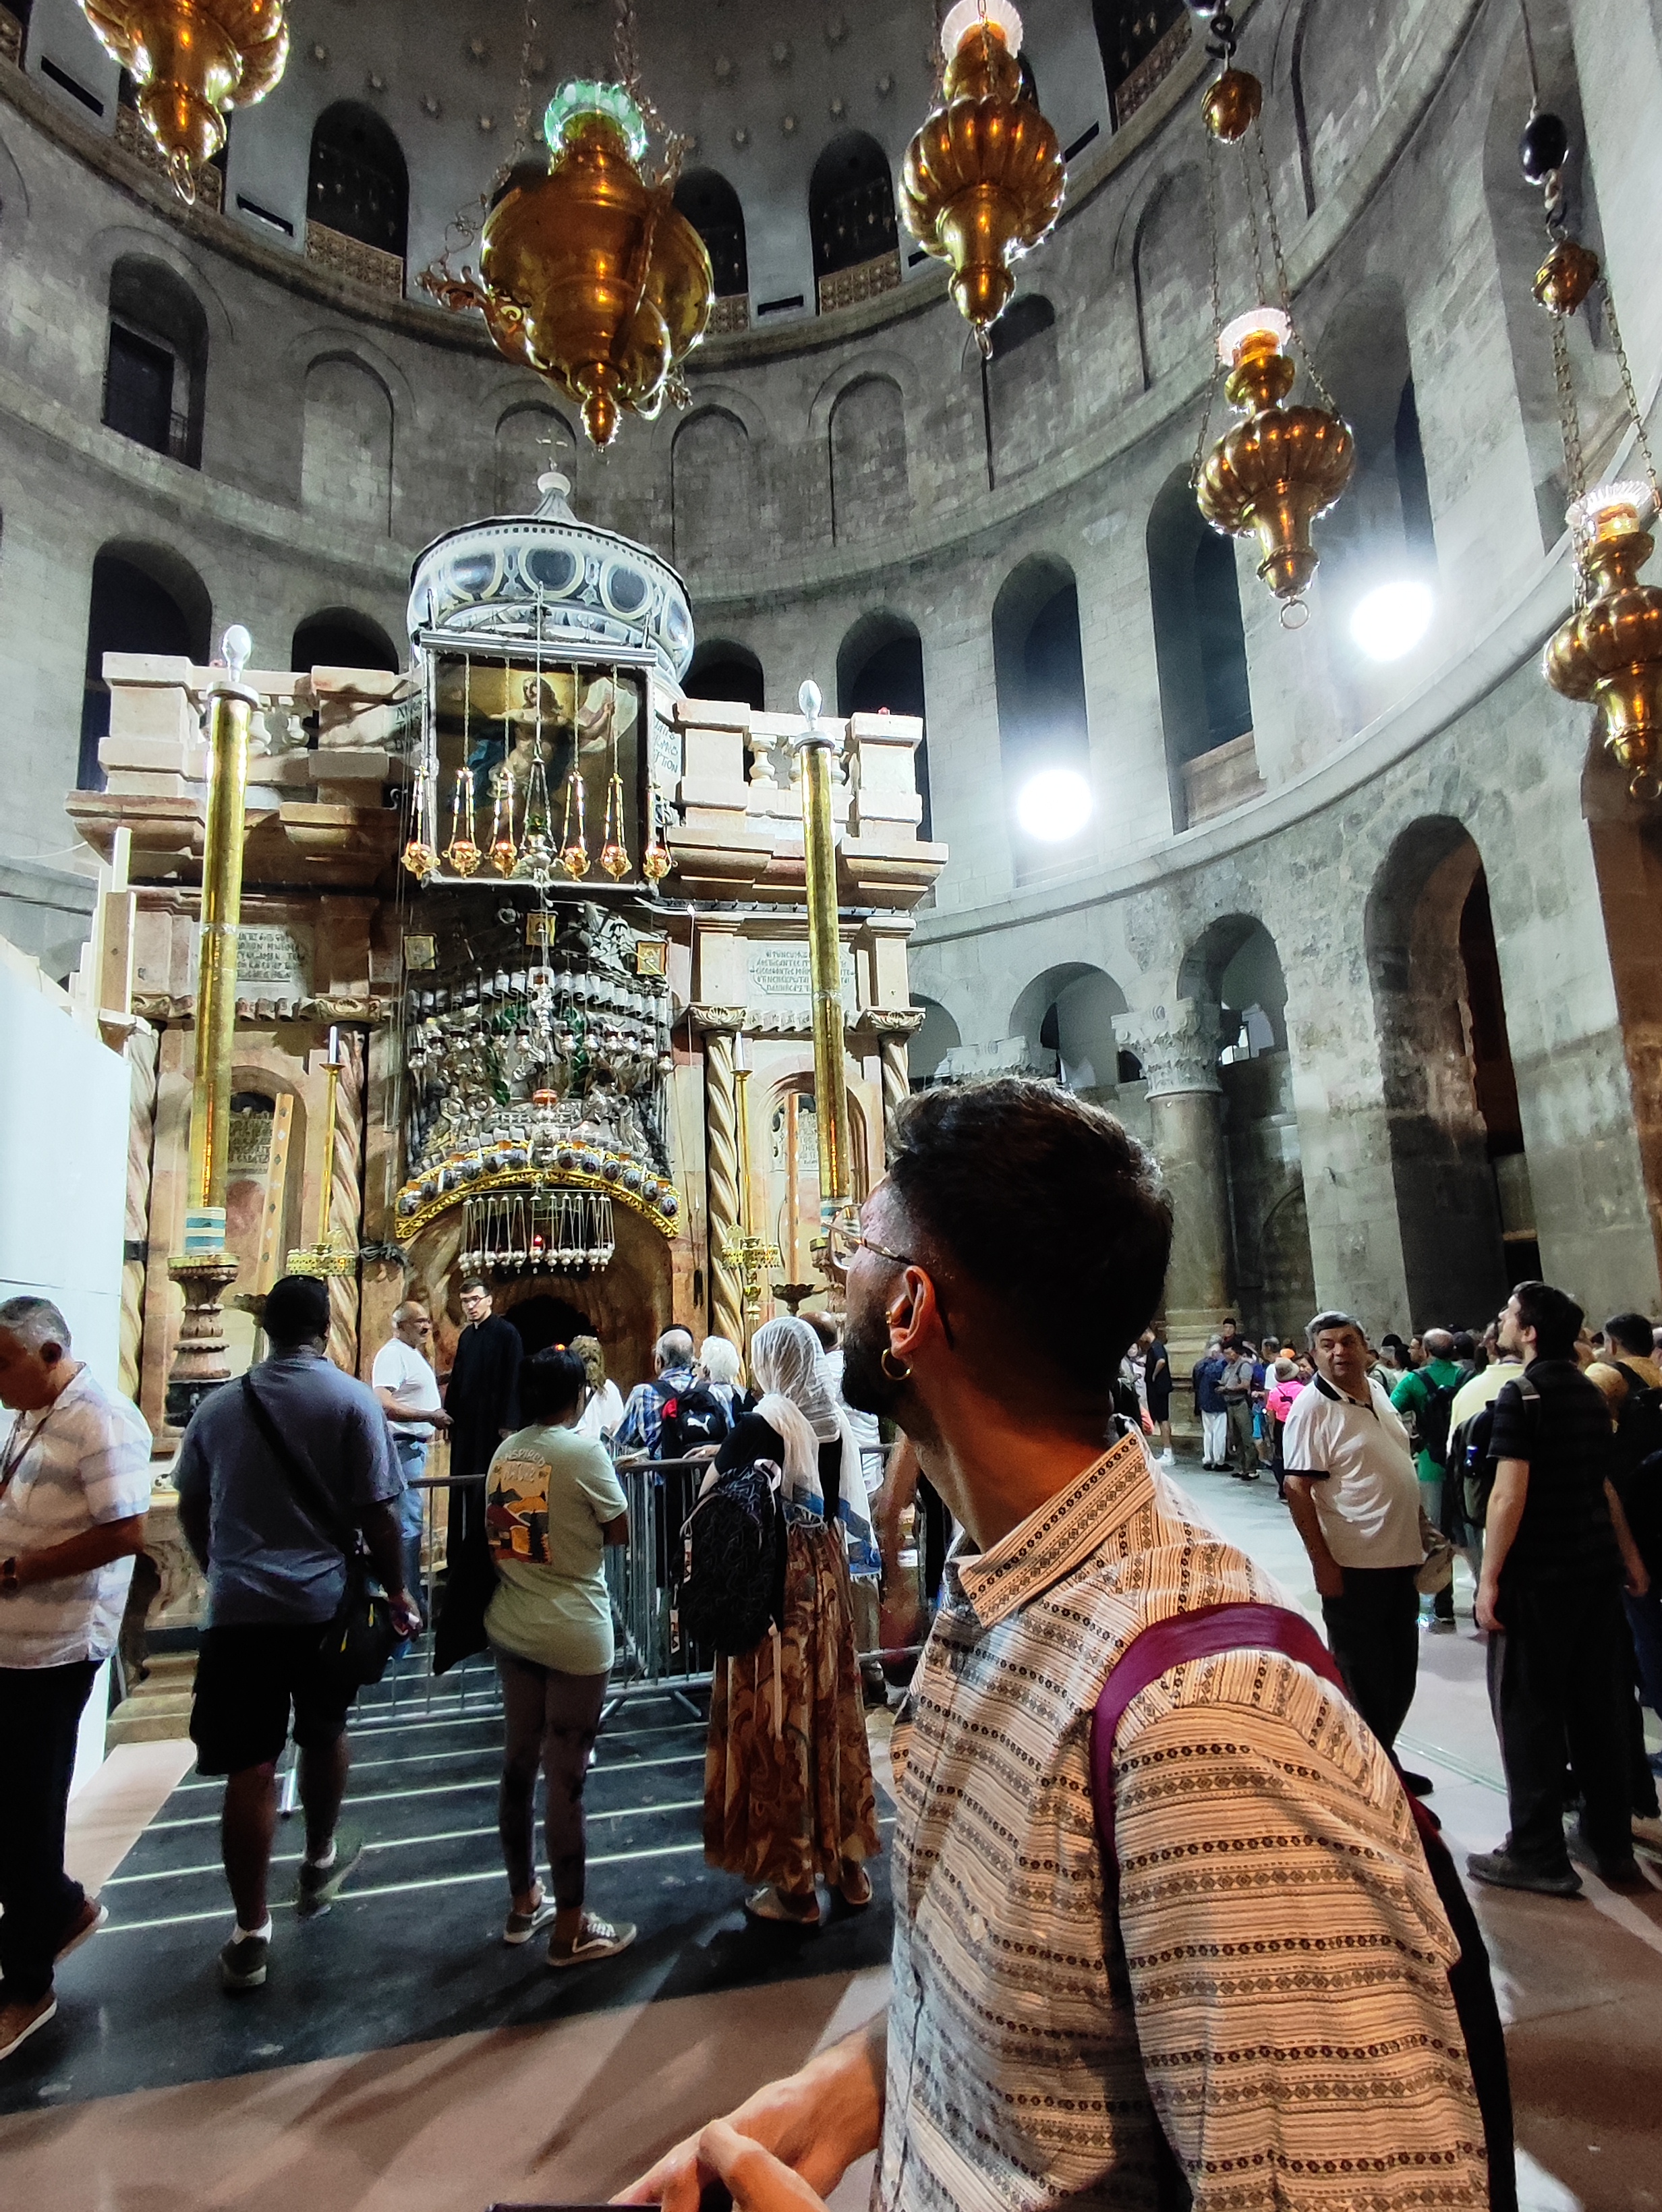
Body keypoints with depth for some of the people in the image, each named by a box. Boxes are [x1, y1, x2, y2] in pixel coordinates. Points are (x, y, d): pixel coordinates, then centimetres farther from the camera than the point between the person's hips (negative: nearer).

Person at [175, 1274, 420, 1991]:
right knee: (323, 1736, 22)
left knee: (249, 1771, 6)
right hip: (325, 1603, -1)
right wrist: (397, 1593, 4)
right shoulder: (353, 1400, -9)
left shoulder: (219, 1406, 3)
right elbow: (376, 1514, -10)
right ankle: (320, 1863, 41)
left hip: (238, 1609, 1)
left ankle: (250, 1936, 12)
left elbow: (192, 1512, 13)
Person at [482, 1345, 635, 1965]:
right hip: (574, 1634, -6)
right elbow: (619, 1530, -7)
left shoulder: (504, 1452, 2)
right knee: (565, 1778, 3)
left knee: (519, 1764, 17)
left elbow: (498, 1533, 10)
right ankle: (571, 1929, 16)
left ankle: (524, 1902, 34)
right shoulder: (583, 1449, -16)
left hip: (512, 1628, 7)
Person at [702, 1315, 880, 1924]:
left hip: (774, 1573, -6)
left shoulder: (763, 1422, -17)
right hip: (826, 1572, 6)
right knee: (832, 1710, 16)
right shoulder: (836, 1419, 2)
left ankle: (794, 1883, 17)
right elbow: (846, 1499, 10)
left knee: (779, 1719, 5)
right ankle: (848, 1861, 30)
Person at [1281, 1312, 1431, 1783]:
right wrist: (1321, 1562, -21)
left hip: (1400, 1557, 8)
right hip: (1353, 1566, -8)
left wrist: (1420, 1529, 17)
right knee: (1363, 1677, 5)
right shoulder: (1313, 1407, -17)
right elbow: (1297, 1488, -20)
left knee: (1401, 1673, 19)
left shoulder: (1378, 1393, 7)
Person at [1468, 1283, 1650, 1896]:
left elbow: (1510, 1494, -20)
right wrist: (1628, 1554, 25)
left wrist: (1489, 1579, -16)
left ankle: (1538, 1855, 10)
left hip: (1536, 1576, -8)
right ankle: (1612, 1844, 26)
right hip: (1595, 1569, 8)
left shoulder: (1521, 1395, -16)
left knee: (1529, 1711, 2)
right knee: (1598, 1706, 15)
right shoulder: (1589, 1393, 8)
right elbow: (1603, 1483, 17)